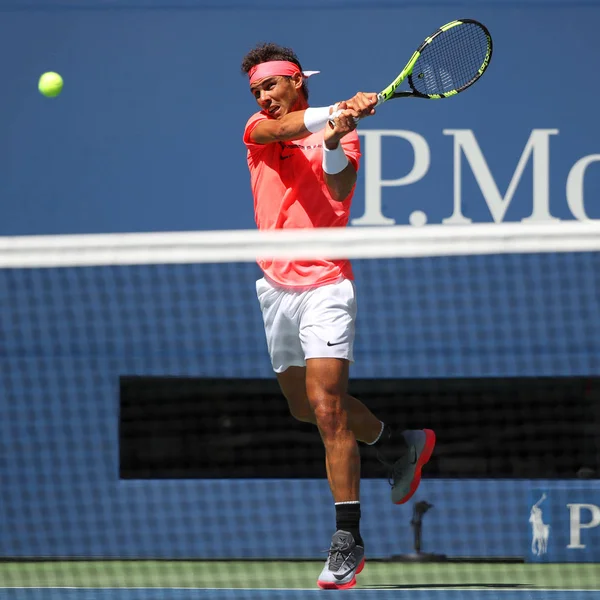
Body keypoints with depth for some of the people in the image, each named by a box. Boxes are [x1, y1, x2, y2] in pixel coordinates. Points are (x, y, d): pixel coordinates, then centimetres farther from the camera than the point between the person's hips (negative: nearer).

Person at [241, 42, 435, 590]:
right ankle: (401, 446, 41)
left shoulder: (342, 136, -1)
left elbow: (341, 191, -19)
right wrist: (336, 110, -33)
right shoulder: (259, 130, 8)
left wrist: (335, 143, -38)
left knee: (328, 410, -16)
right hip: (276, 287, 6)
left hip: (325, 285, -6)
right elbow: (282, 128, -17)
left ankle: (348, 541, -14)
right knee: (305, 407, 17)